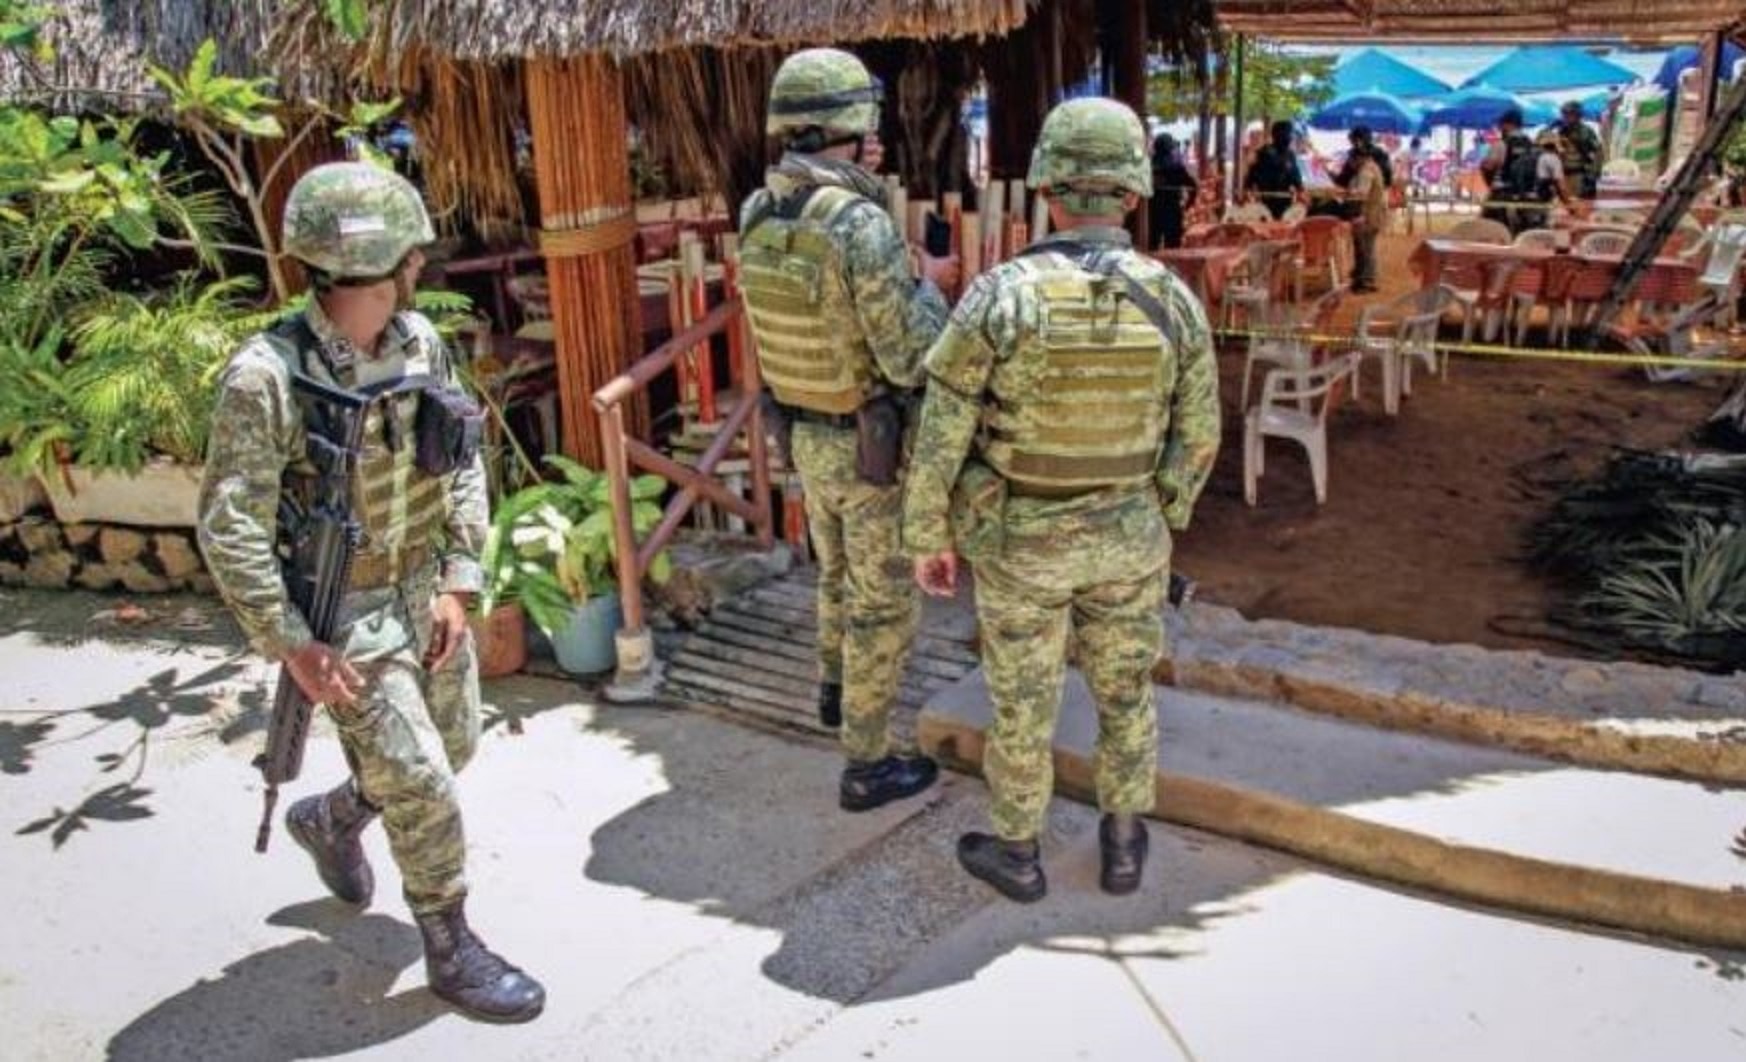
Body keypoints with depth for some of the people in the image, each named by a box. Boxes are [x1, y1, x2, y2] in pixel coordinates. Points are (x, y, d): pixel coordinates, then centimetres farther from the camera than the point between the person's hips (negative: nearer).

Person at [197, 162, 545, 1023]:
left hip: (426, 590, 7)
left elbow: (463, 463, 4)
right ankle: (453, 951, 19)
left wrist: (458, 582, -2)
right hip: (343, 612, -6)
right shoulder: (267, 376, -23)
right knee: (422, 786, -2)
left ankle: (330, 819, 48)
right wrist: (291, 644, -19)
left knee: (453, 750, 19)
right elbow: (230, 527, -19)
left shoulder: (420, 341, -4)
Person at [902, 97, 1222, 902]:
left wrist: (927, 538, -1)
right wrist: (1164, 517, 16)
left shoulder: (994, 298, -21)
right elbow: (1195, 436, -1)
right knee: (1124, 690, 21)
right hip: (1125, 537, 3)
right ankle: (1122, 846, 37)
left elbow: (940, 439, -16)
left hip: (1019, 541, -2)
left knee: (1022, 700, 15)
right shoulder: (1173, 300, -12)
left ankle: (1016, 854, 33)